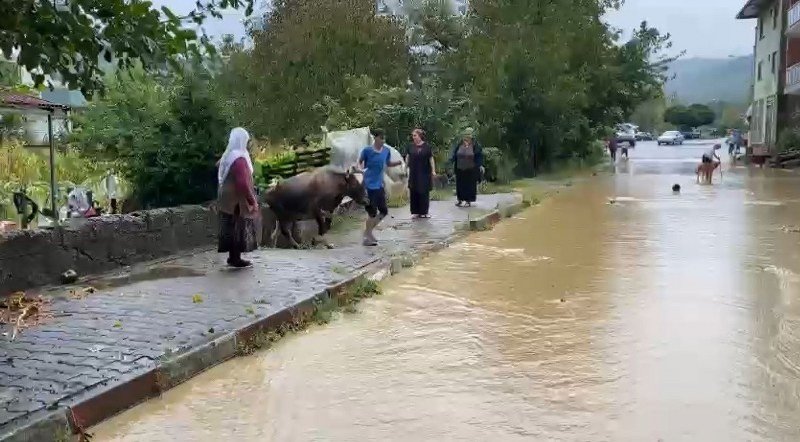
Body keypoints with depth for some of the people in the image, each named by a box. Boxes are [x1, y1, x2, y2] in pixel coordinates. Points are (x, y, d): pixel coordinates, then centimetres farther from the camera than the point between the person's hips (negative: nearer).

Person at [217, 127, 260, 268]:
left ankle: (232, 256, 21)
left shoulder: (228, 156, 9)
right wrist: (252, 200, -18)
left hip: (228, 199, 9)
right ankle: (236, 259, 5)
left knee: (232, 229, 14)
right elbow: (243, 183, -24)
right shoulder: (239, 159, -20)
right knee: (238, 229, -1)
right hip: (238, 200, -9)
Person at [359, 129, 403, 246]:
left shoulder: (386, 151, 2)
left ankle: (368, 231, 28)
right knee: (372, 213, -4)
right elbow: (360, 162, 3)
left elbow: (389, 163, 16)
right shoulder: (367, 150, -11)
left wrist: (398, 163, -2)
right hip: (369, 185, -6)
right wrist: (361, 169, -18)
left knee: (384, 211, 10)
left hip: (380, 185, 6)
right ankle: (367, 237, 11)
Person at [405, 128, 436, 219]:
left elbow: (431, 159, 3)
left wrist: (433, 171, 0)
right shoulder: (410, 146, 5)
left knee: (424, 193, 3)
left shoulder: (427, 146, 0)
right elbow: (407, 158, 9)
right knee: (414, 193, 2)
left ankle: (424, 212, 12)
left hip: (425, 174, -1)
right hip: (414, 173, 1)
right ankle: (415, 212, 10)